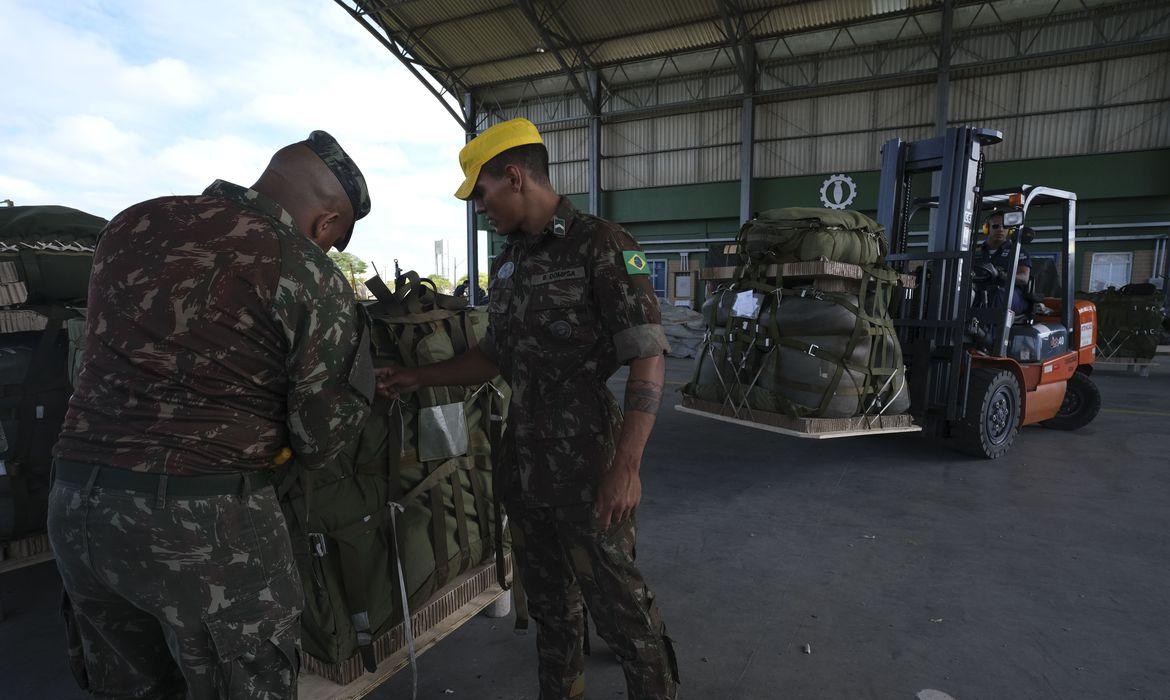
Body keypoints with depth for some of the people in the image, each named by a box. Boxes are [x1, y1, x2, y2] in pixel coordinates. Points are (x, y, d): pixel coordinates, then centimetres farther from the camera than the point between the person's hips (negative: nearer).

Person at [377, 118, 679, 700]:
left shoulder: (601, 246, -11)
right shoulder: (508, 263, 12)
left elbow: (648, 358, -17)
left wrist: (627, 466, -23)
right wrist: (418, 378, 15)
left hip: (587, 473, -7)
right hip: (523, 468, 7)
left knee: (618, 605, 4)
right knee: (548, 600, 20)